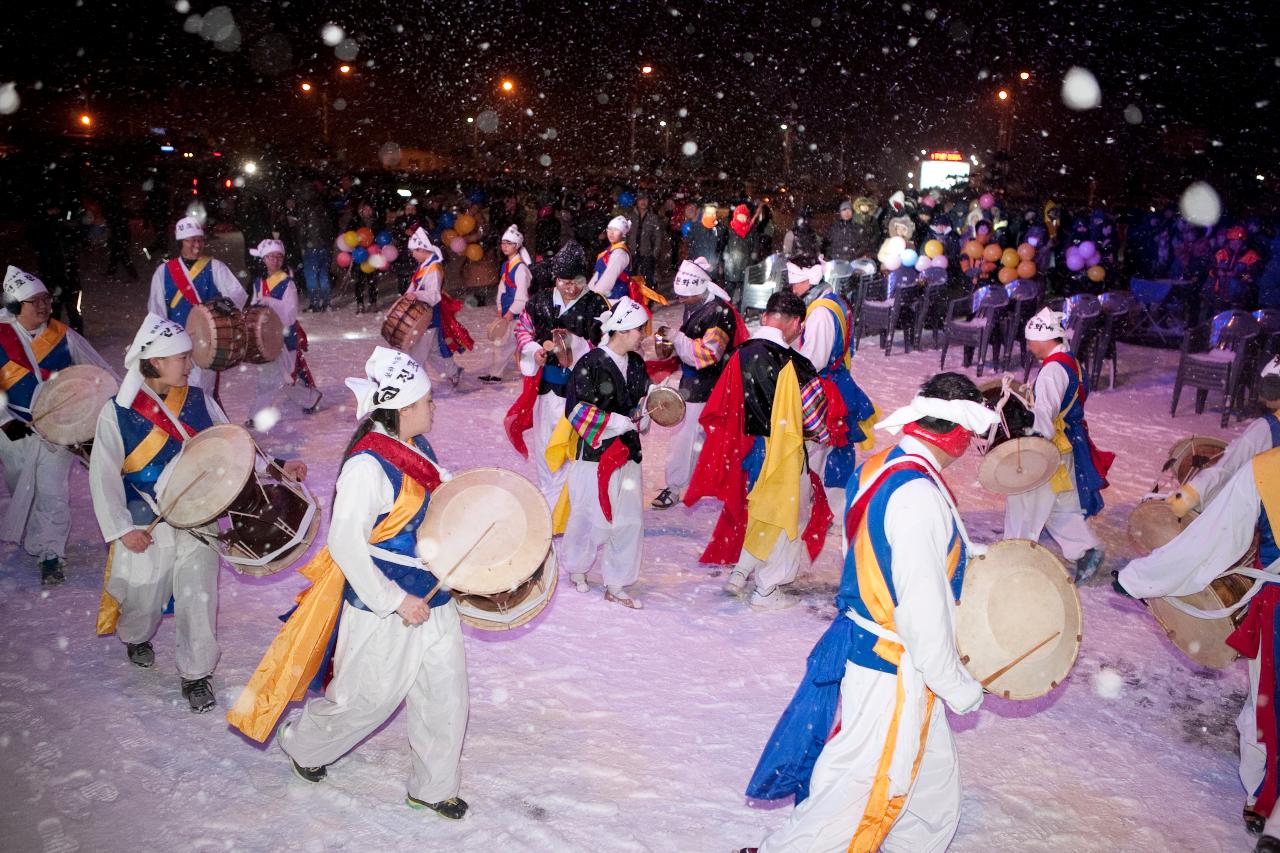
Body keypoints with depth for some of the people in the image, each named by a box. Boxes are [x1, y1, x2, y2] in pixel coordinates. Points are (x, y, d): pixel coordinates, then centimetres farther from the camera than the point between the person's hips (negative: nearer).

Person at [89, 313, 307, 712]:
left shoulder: (198, 400, 0)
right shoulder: (117, 412, -8)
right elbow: (103, 476, -5)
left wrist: (276, 467, -8)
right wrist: (121, 529, -10)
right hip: (146, 529, -1)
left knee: (199, 600, -1)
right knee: (142, 598, 16)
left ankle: (196, 673, 18)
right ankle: (135, 638, 50)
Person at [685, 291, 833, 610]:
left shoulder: (740, 357, -7)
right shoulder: (795, 366, -21)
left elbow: (717, 411, 0)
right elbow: (816, 419, -12)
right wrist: (828, 436, 10)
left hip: (746, 451, 5)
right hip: (783, 455, -5)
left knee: (756, 510, 27)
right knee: (788, 516, 14)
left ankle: (740, 571, 28)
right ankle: (766, 590, 20)